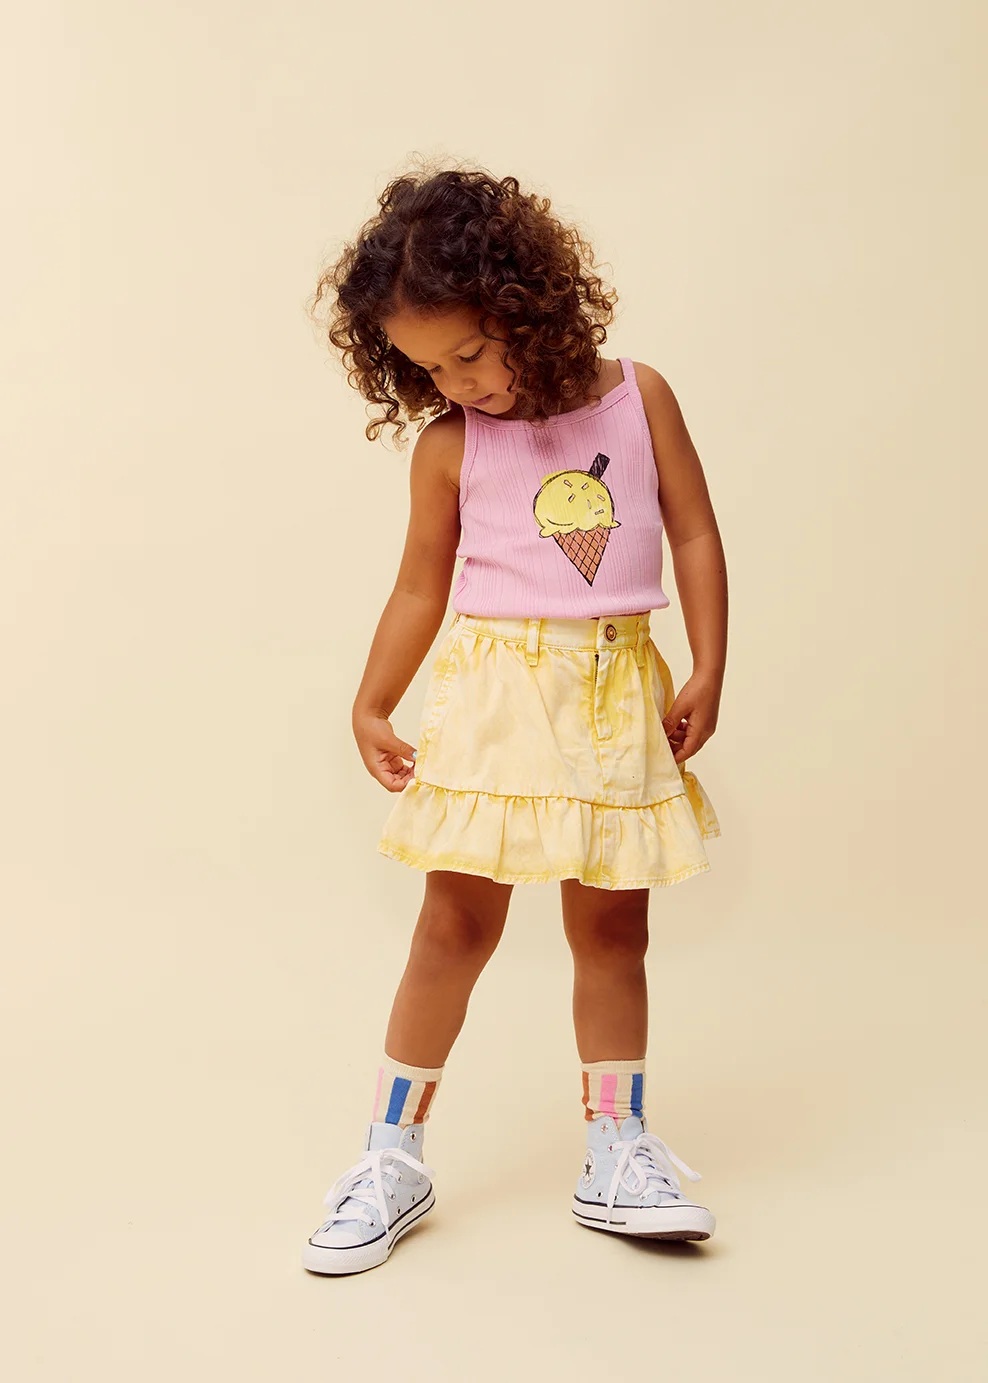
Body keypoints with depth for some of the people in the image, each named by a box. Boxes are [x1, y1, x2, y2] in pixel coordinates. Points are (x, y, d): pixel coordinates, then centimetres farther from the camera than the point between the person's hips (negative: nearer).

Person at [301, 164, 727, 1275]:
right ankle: (394, 1156, 14)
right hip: (494, 692, -1)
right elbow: (421, 586, 7)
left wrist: (708, 673, -2)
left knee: (612, 929, 9)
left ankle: (616, 1154, 22)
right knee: (457, 923, 1)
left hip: (618, 694, 2)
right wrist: (370, 706, 5)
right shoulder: (447, 443, 0)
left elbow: (695, 535, 4)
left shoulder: (638, 397, 1)